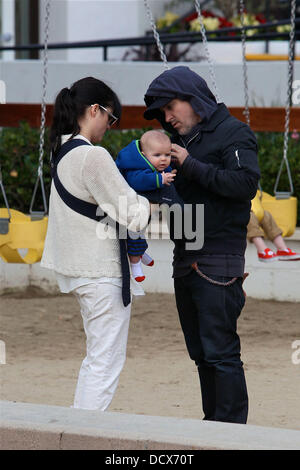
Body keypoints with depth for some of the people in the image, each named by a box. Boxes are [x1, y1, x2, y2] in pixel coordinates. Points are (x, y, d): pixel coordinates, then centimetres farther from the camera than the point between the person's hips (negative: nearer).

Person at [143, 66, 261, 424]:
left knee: (220, 352, -10)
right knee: (201, 353, 11)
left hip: (218, 263, -8)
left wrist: (192, 166, -17)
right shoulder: (182, 139, 20)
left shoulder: (233, 133, -5)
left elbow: (246, 183, -20)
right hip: (185, 261, 9)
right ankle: (211, 422, 17)